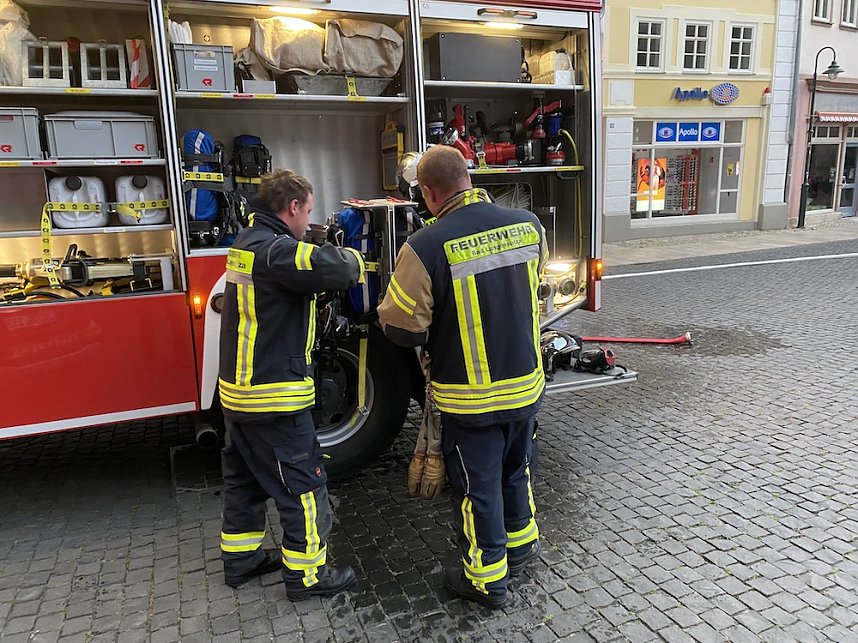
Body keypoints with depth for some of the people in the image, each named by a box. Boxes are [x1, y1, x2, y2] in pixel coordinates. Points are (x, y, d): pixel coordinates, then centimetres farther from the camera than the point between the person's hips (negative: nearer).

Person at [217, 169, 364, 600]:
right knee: (303, 484, 4)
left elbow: (304, 265, 15)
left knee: (244, 479, 21)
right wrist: (352, 259, -10)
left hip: (239, 388, 10)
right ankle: (306, 574, 17)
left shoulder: (248, 241, 12)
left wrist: (336, 258, -2)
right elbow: (332, 268, -33)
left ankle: (240, 558, 36)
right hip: (273, 396, -10)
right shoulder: (275, 250, -21)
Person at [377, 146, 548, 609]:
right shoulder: (528, 225, -5)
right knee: (516, 468, 27)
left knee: (478, 487, 13)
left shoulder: (426, 248, -23)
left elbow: (400, 327, -17)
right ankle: (521, 544, 47)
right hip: (526, 383, 6)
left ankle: (488, 579, 31)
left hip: (470, 395, -5)